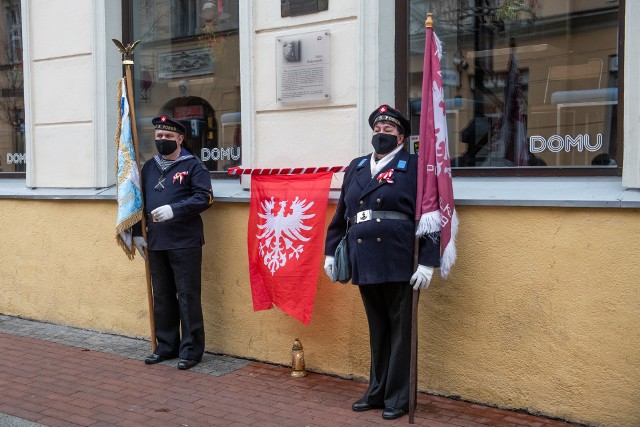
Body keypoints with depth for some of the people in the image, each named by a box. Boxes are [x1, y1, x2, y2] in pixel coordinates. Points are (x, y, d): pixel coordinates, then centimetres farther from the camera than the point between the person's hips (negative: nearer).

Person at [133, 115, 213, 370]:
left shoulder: (193, 165, -4)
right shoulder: (149, 167, 14)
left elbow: (204, 197, -13)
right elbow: (140, 201, 19)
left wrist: (173, 210, -22)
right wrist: (137, 233, 14)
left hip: (185, 243, -6)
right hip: (155, 244, 6)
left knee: (188, 296, -2)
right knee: (162, 297, 13)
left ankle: (191, 350, 7)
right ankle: (166, 346, 25)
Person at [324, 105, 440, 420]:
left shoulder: (415, 167, -2)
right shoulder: (356, 167, 14)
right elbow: (341, 214, 19)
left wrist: (427, 263, -14)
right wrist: (330, 252, 16)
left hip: (399, 264, -5)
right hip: (365, 263, 5)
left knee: (400, 332, 7)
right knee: (377, 331, 16)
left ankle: (398, 398, 19)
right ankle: (377, 391, 28)